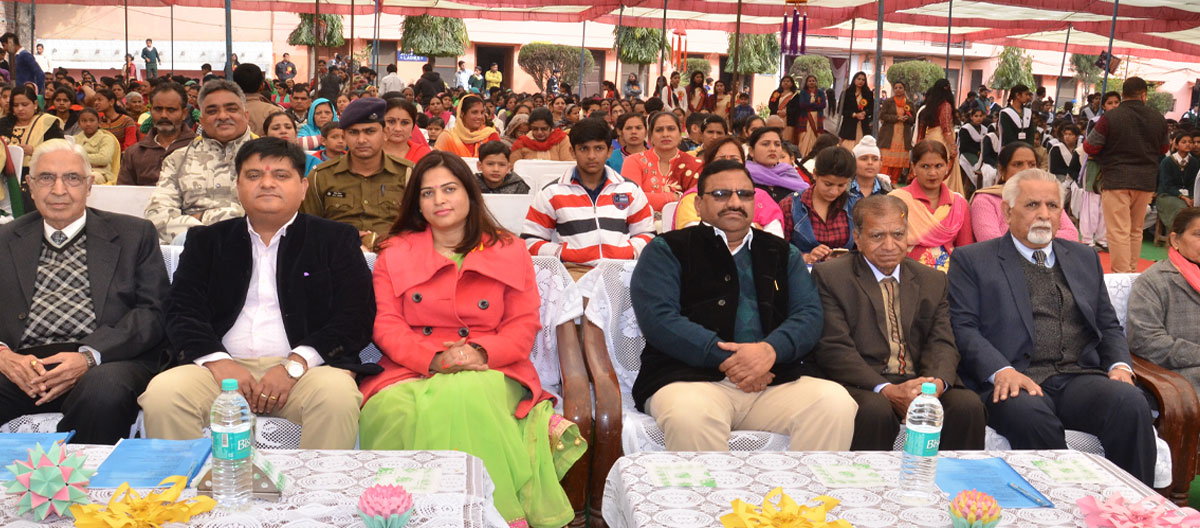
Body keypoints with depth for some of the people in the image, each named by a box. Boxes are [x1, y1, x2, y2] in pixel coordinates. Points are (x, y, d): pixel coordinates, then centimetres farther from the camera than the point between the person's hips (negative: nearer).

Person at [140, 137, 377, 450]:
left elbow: (356, 317, 1)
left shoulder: (336, 240, 12)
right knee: (163, 393, -27)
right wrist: (218, 361, -11)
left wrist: (295, 364, -13)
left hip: (305, 366, -2)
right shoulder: (207, 241, 21)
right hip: (224, 367, 2)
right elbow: (182, 311, 10)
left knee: (337, 395, -34)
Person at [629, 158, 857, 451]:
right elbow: (658, 317, -4)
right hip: (689, 378, -3)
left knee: (837, 401, -25)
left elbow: (809, 314, 9)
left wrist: (771, 349, -13)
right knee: (691, 415, -38)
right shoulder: (666, 250, 11)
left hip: (773, 380, 4)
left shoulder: (782, 254, 23)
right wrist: (725, 358, -14)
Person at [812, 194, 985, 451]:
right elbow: (834, 349, -6)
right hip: (861, 386, -3)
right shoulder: (829, 276, 4)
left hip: (924, 387, 4)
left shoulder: (933, 281, 19)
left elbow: (941, 343, 8)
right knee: (876, 410, -35)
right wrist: (886, 390, -19)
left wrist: (937, 381, -16)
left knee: (969, 405, -25)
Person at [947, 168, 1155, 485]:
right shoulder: (971, 260, 9)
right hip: (1014, 381, -4)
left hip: (1078, 378, 4)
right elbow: (963, 327, -1)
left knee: (1130, 402, -27)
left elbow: (1109, 326, 25)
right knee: (1028, 413, -37)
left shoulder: (1085, 258, 24)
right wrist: (1001, 371, -18)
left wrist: (1119, 365, 3)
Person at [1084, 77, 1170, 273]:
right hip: (1146, 181, 4)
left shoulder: (1110, 117, -12)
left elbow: (1090, 147, -8)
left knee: (1119, 231, -3)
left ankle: (1121, 275, -5)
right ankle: (1132, 272, 23)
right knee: (1136, 230, 16)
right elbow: (1164, 148, 15)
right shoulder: (1158, 118, 2)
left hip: (1116, 180, -4)